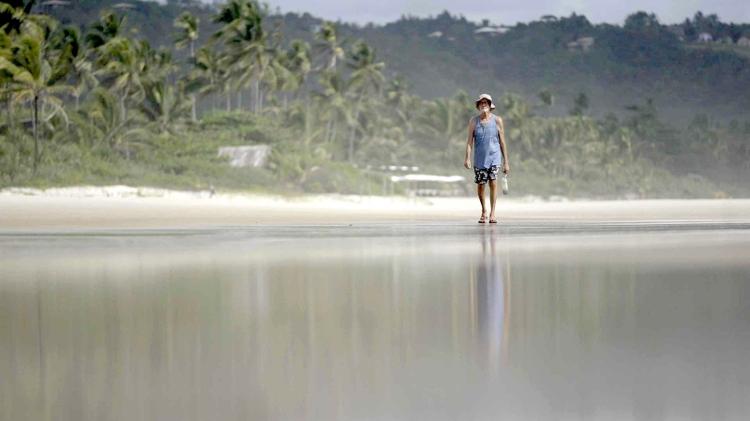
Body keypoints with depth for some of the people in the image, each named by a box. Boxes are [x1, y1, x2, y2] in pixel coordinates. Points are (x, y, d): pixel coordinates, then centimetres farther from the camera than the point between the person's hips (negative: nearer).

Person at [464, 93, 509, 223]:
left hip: (494, 156, -1)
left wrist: (506, 162, 4)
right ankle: (484, 210, 28)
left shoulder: (497, 120, 1)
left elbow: (502, 142, 4)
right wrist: (467, 158, -13)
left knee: (493, 182, -15)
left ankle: (492, 213, -10)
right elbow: (470, 141, 0)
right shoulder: (474, 121, 3)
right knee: (480, 185, 5)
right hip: (479, 158, 1)